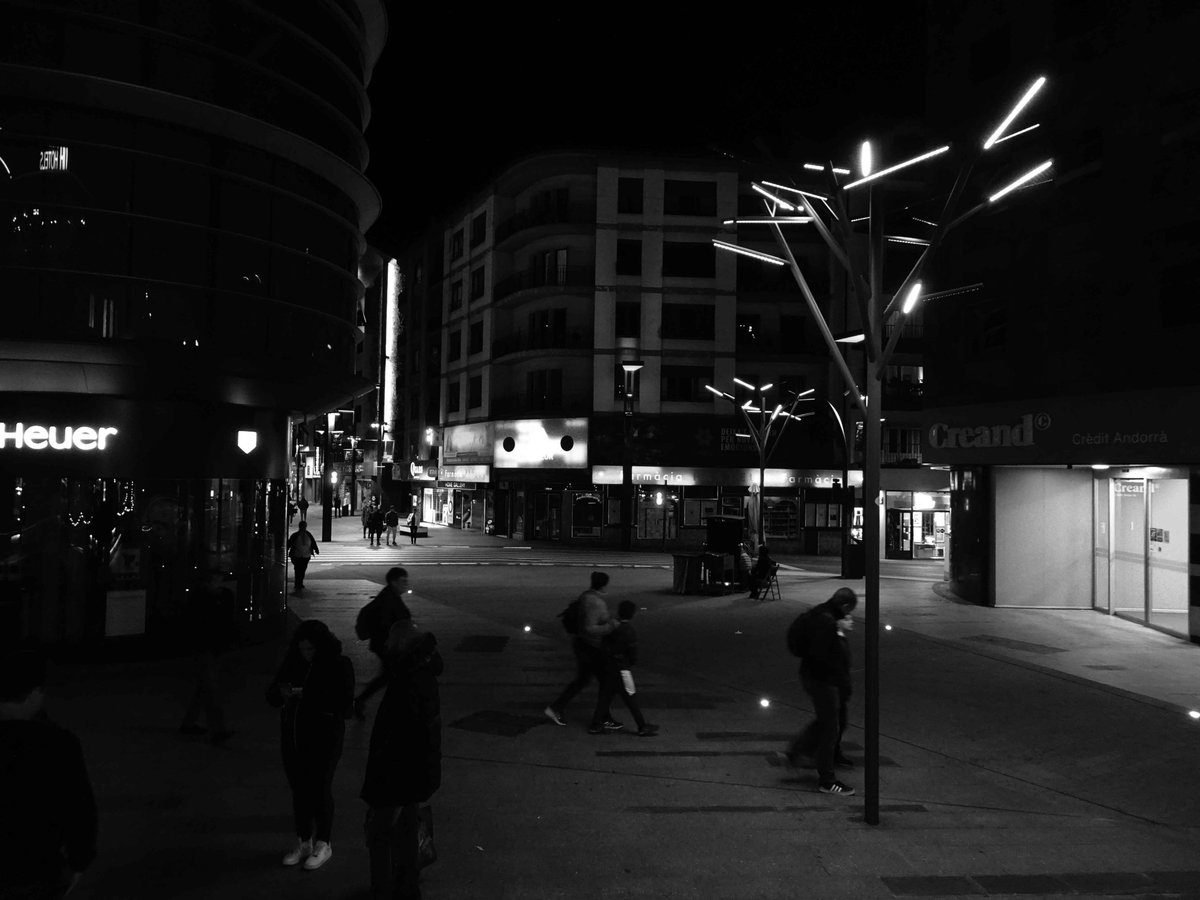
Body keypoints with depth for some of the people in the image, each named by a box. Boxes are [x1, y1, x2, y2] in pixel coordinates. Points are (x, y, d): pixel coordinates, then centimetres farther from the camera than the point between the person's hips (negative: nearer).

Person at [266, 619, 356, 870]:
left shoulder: (339, 665, -11)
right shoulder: (292, 663, 2)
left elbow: (344, 705, -16)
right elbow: (271, 696, 6)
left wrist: (309, 697, -25)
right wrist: (281, 694, -17)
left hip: (323, 739, -5)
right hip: (293, 738, 5)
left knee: (320, 790, 4)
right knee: (299, 790, 13)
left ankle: (323, 845, 22)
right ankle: (303, 843, 30)